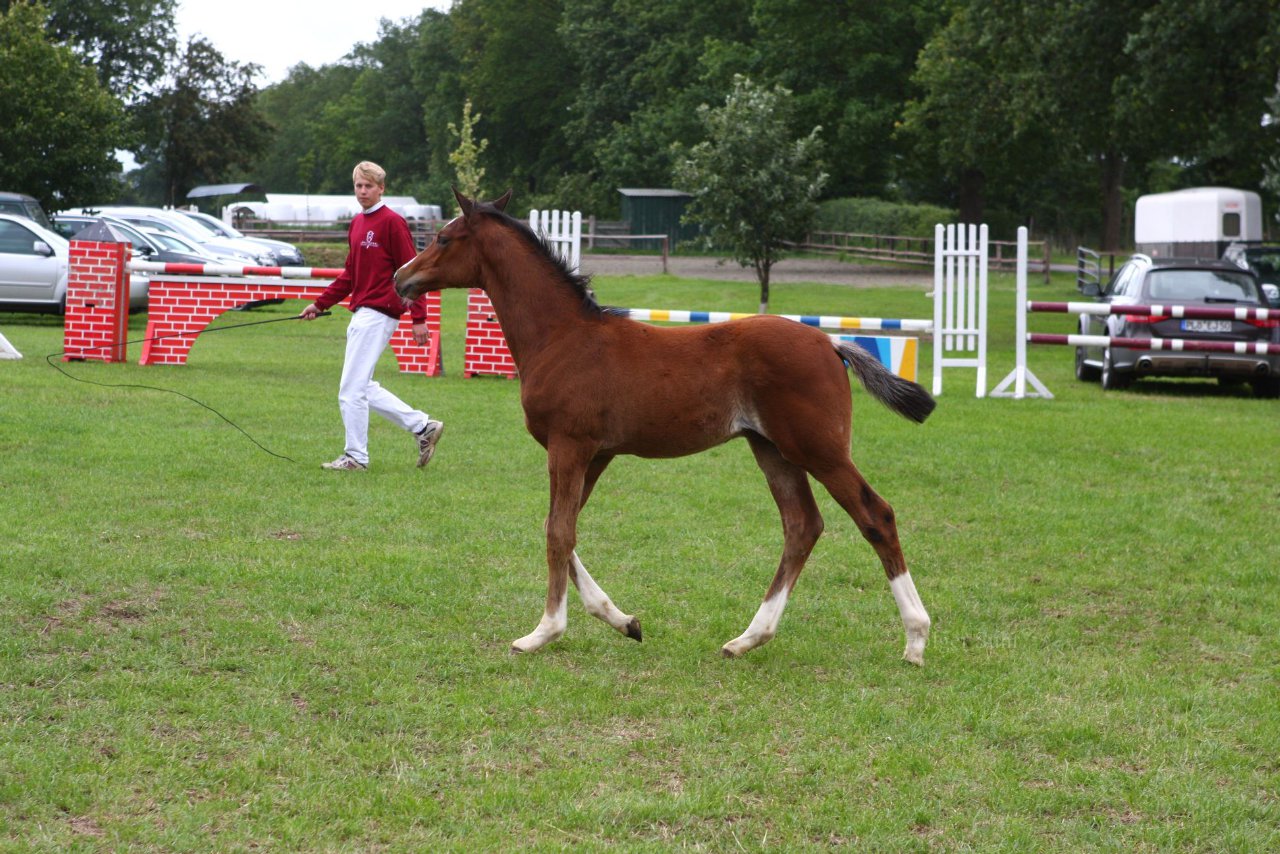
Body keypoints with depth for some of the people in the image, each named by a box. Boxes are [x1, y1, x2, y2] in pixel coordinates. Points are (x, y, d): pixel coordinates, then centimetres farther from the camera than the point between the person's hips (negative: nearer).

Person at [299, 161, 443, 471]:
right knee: (362, 389, 12)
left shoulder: (392, 222, -10)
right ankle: (423, 426, 18)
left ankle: (356, 457, 3)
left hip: (378, 314, -9)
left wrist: (419, 318, -17)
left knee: (352, 389, -7)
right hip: (361, 314, 9)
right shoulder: (357, 224, 16)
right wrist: (319, 304, 17)